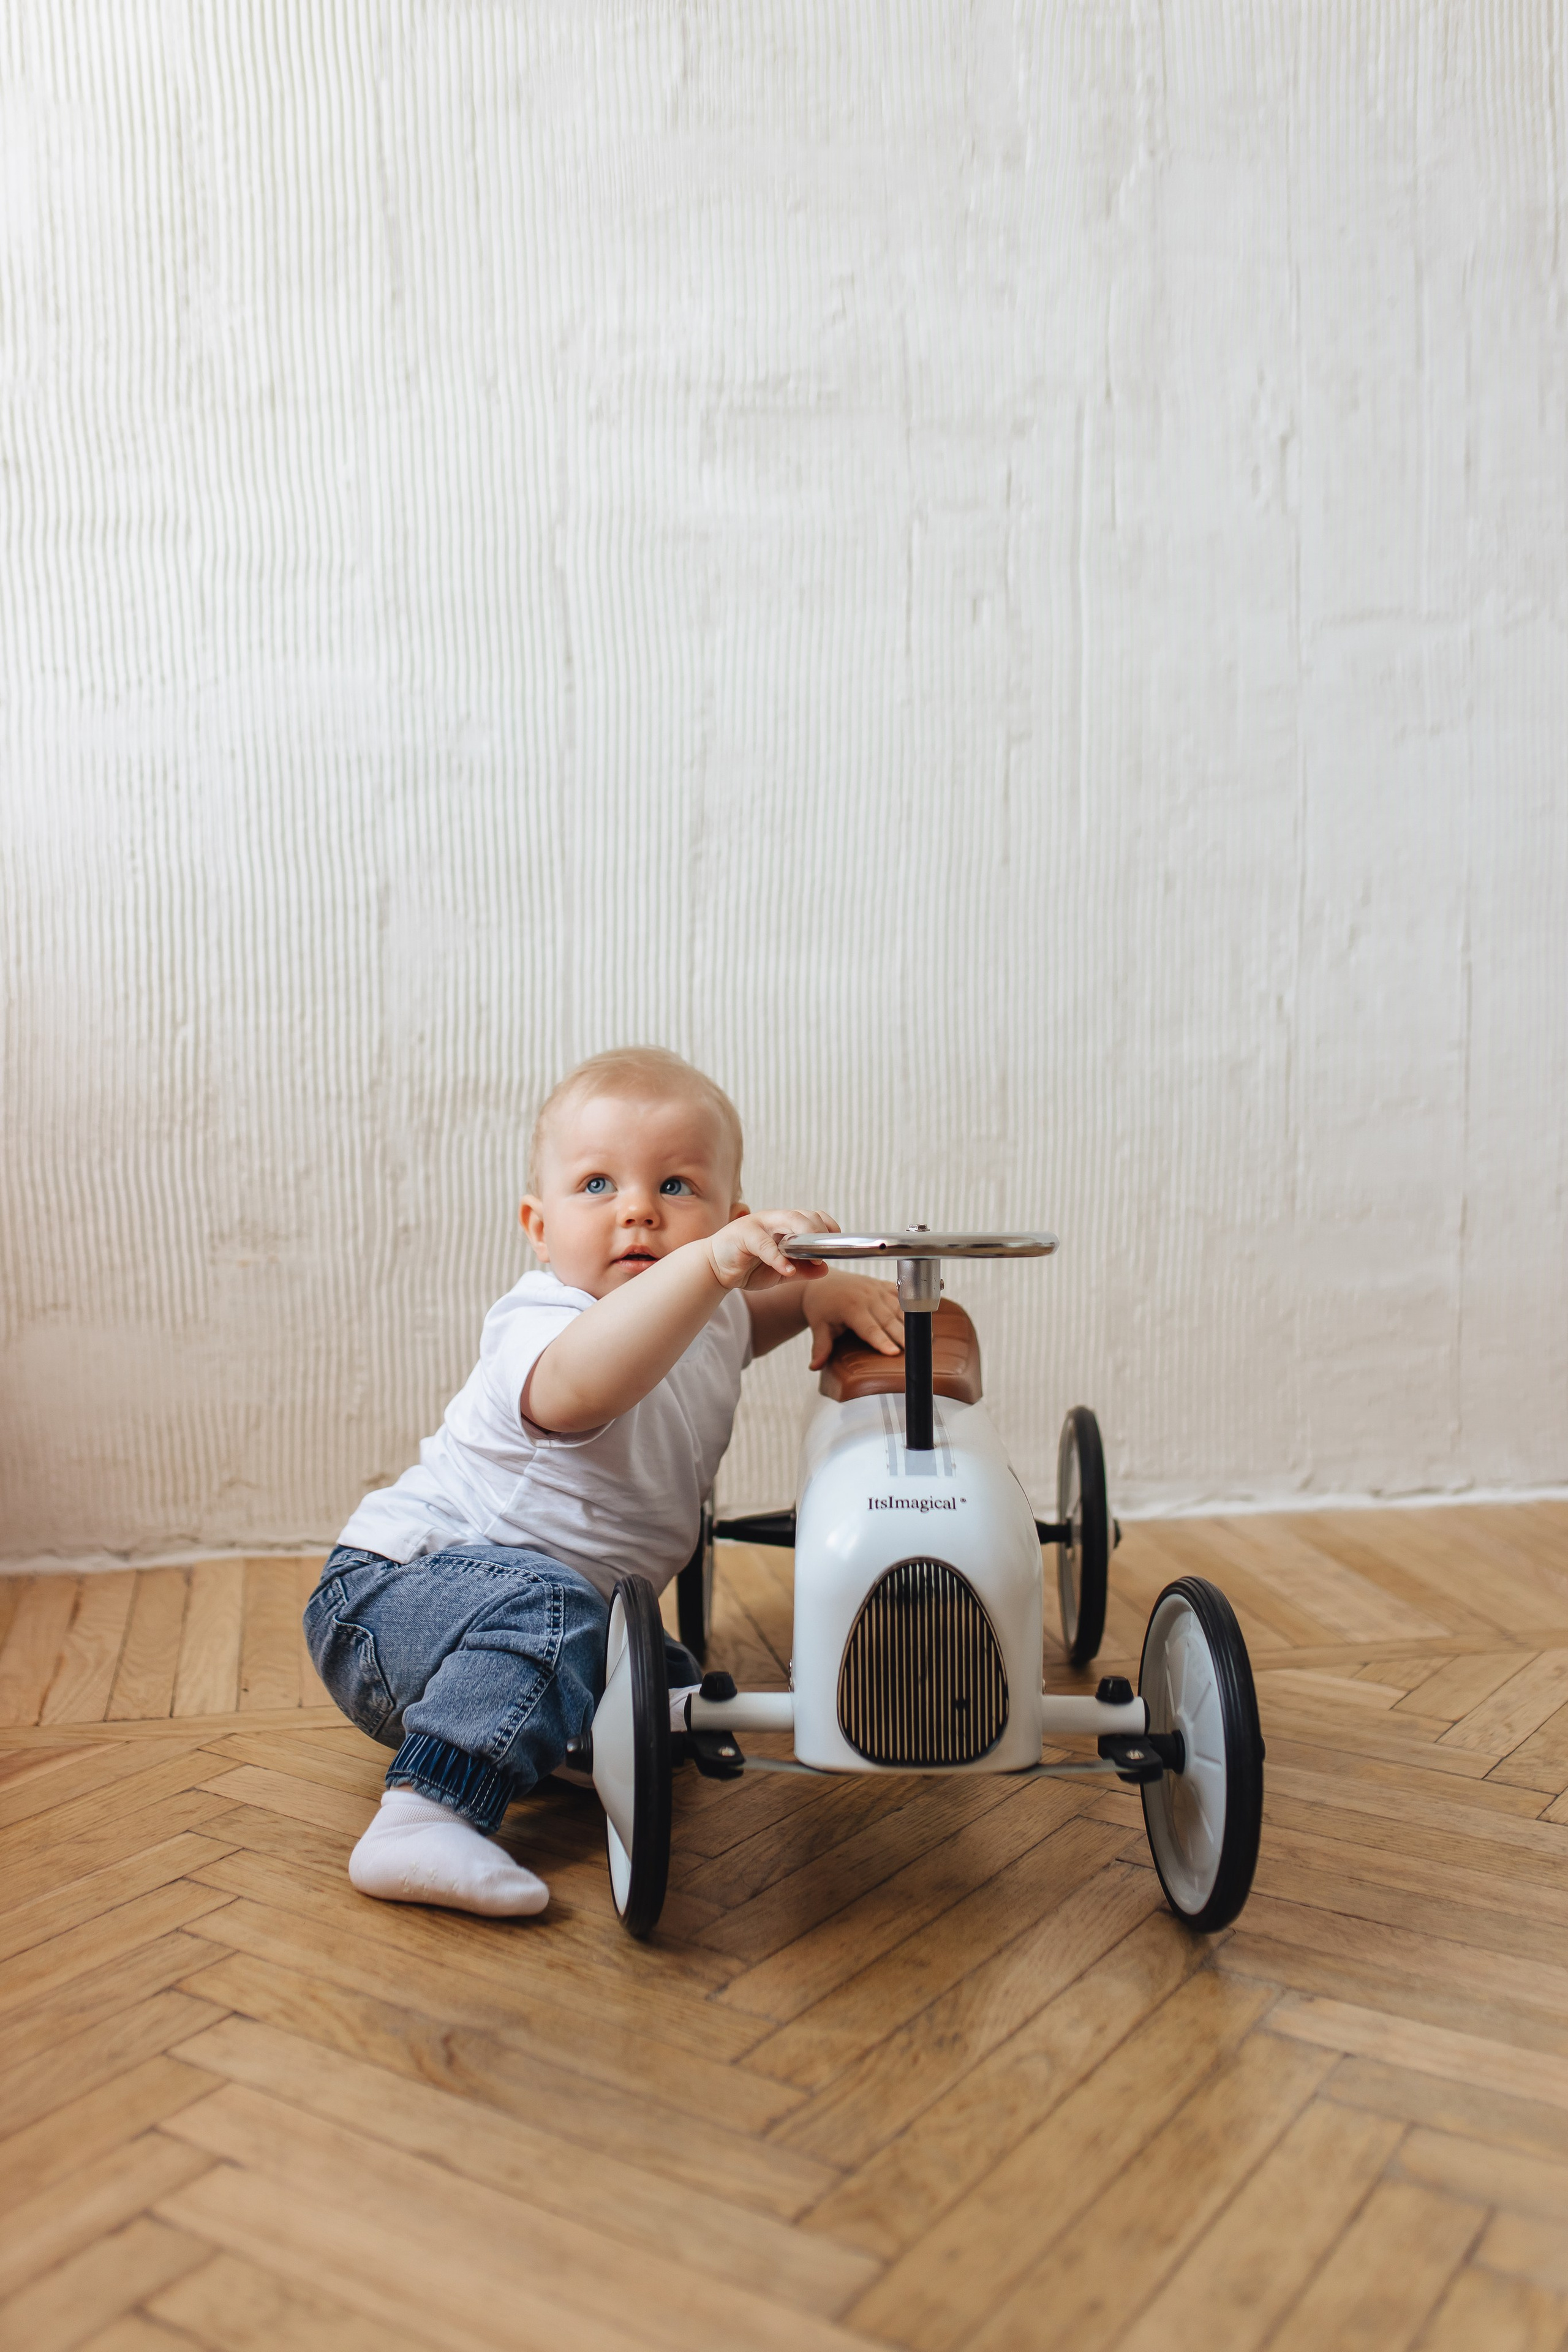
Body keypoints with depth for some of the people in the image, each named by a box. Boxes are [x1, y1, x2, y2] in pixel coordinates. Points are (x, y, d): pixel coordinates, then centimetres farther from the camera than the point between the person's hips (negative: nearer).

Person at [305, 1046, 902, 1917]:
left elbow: (746, 1314, 25)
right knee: (549, 1609, -37)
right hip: (398, 1587, -9)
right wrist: (713, 1262, -63)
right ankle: (424, 1819, -38)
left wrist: (823, 1291, 1)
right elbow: (577, 1386, -53)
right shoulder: (547, 1325, -27)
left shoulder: (707, 1320, 1)